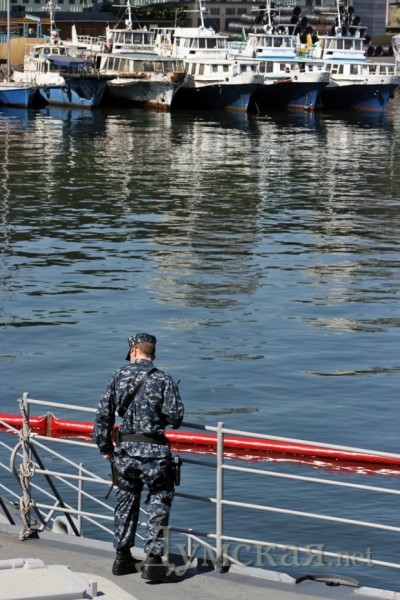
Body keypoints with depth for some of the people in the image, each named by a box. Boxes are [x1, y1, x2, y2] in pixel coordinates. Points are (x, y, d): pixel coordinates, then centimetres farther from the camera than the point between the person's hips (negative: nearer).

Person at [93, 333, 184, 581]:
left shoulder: (119, 376, 4)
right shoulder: (163, 379, -6)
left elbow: (103, 414, 5)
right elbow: (175, 416, -12)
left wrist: (105, 446, 15)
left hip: (125, 449, 4)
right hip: (154, 450, -4)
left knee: (126, 499, 19)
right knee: (160, 500, 7)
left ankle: (123, 556, 25)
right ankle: (153, 559, -1)